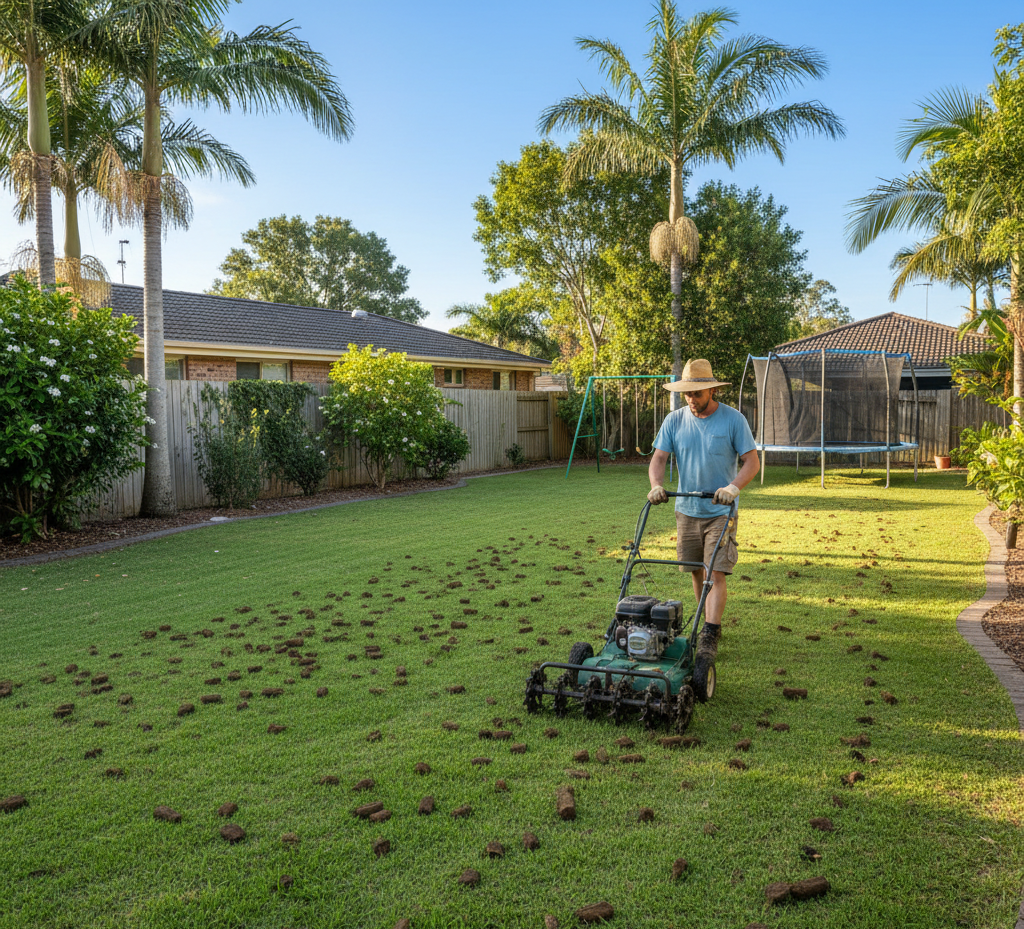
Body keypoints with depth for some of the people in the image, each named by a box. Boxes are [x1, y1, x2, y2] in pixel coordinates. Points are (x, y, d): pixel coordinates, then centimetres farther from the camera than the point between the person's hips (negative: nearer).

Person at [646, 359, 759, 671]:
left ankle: (709, 639, -9)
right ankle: (711, 624, 30)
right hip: (687, 509, 4)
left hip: (721, 511, -4)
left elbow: (752, 461, -6)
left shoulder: (733, 419, -7)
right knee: (696, 573, 12)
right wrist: (656, 486, -20)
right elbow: (658, 458, 0)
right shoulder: (674, 420, 2)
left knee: (716, 574, -10)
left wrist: (733, 487, -24)